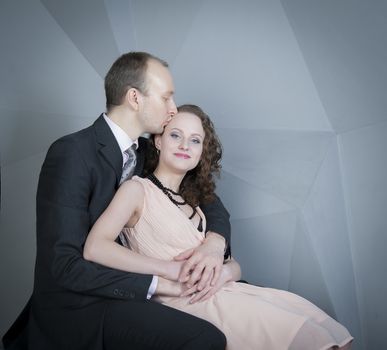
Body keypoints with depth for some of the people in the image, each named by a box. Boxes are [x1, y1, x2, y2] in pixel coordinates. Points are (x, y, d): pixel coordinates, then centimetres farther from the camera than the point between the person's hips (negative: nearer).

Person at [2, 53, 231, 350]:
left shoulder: (146, 151, 5)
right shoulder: (71, 154, -18)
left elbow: (209, 201, 11)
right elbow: (65, 265, -23)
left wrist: (215, 241, -12)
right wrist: (157, 284, -23)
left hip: (121, 286, 8)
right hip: (79, 305, -7)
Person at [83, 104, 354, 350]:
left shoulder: (193, 202, 21)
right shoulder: (137, 190, 1)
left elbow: (233, 264, 16)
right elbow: (95, 248, -16)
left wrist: (224, 273, -9)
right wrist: (172, 269, -16)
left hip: (220, 291, 6)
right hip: (183, 302, -6)